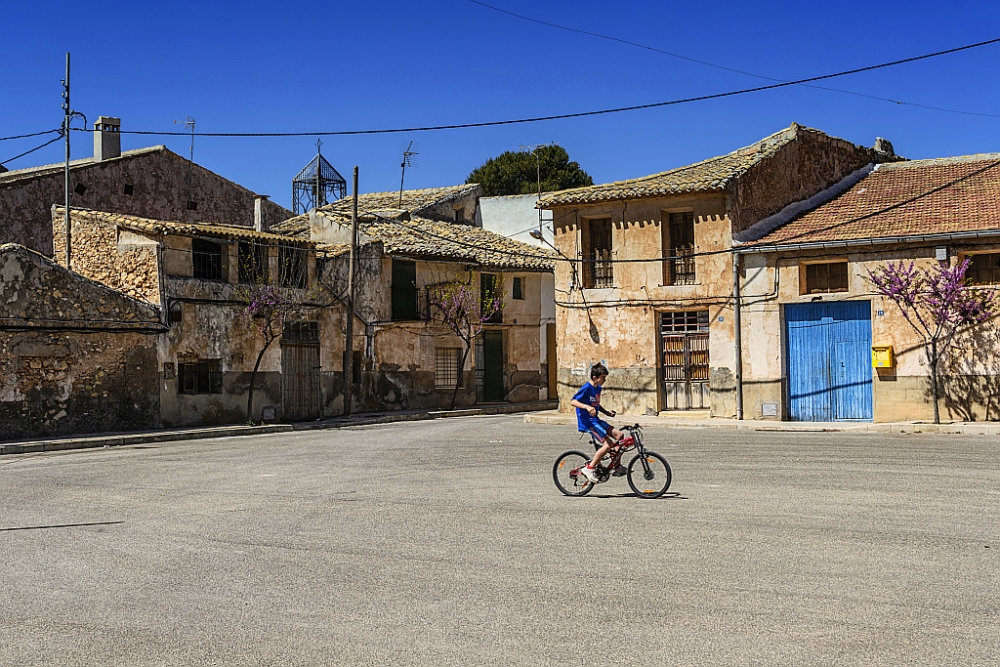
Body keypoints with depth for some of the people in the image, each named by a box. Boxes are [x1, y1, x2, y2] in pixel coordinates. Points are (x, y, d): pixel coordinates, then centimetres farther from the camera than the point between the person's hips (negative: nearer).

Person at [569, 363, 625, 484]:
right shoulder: (586, 388, -14)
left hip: (595, 420, 9)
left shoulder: (598, 389, 13)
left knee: (618, 435, 0)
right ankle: (589, 468, -10)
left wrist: (607, 412, 14)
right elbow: (573, 402, -23)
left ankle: (617, 467, 8)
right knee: (608, 444, -18)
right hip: (587, 421, -9)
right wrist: (587, 407, -36)